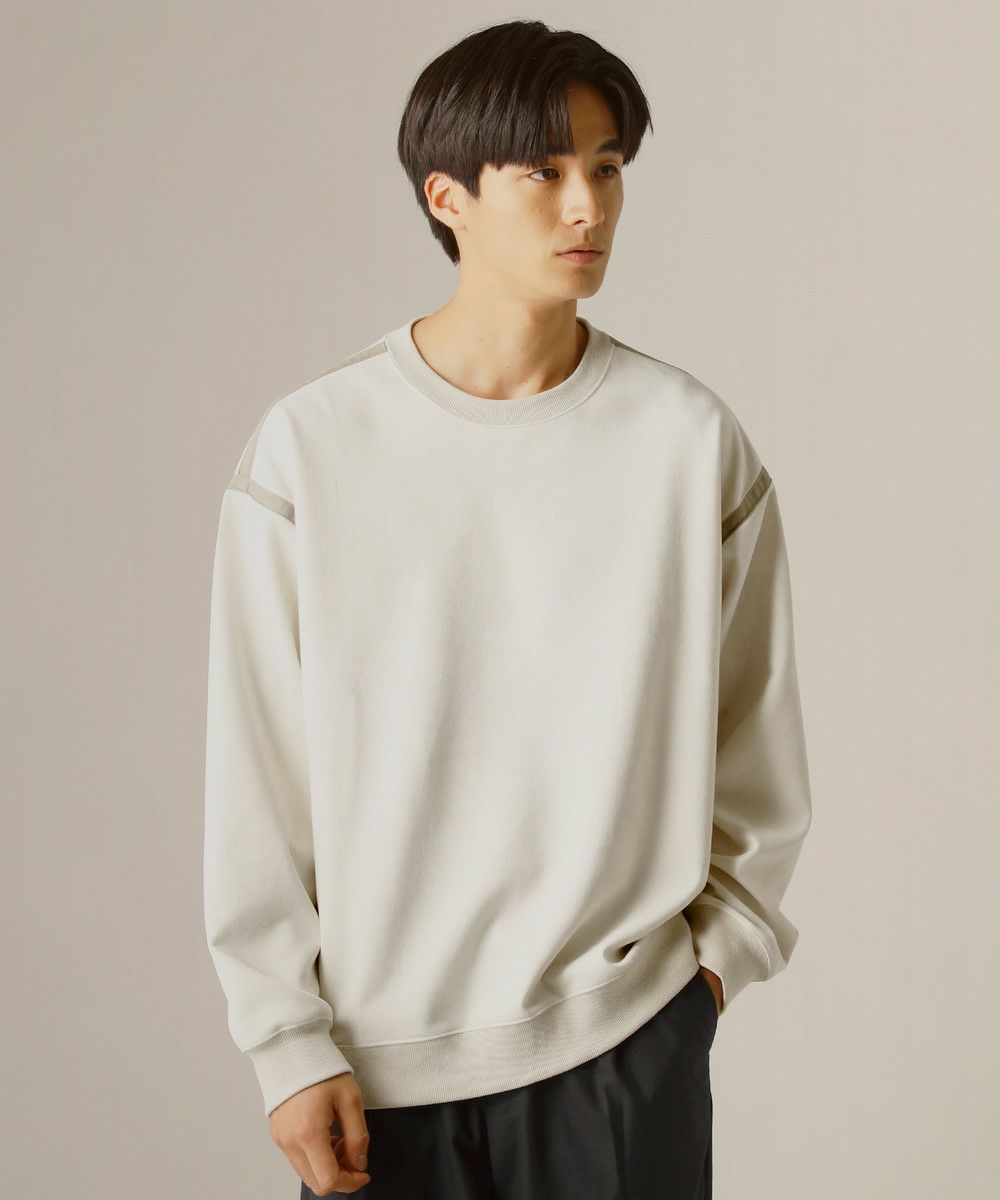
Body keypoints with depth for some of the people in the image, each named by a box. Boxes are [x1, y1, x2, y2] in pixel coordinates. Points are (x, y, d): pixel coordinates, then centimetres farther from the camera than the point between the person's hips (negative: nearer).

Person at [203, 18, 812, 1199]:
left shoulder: (691, 438, -4)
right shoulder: (309, 448, -7)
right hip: (377, 1051, 0)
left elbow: (756, 731, 5)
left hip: (626, 1033, 1)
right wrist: (289, 1043, -4)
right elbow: (256, 769, -4)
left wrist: (721, 939, 5)